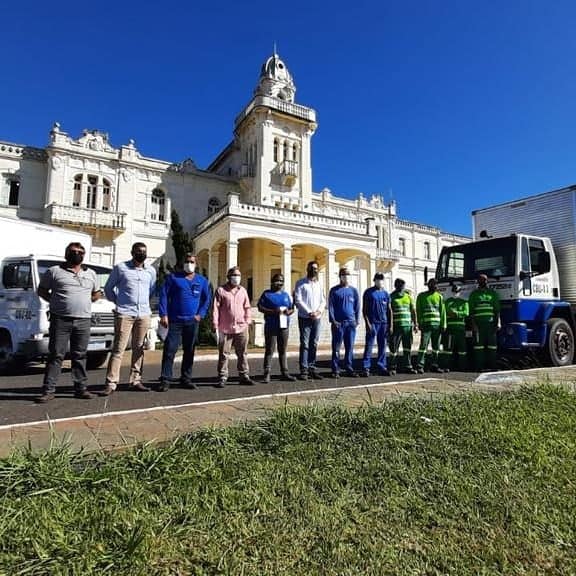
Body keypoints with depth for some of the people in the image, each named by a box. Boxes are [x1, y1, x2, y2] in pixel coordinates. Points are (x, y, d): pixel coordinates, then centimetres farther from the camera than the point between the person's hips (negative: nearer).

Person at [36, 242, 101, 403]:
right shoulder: (54, 271, 5)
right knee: (56, 355, -2)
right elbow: (41, 290, 10)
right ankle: (48, 390, 4)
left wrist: (85, 302, 9)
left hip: (83, 321, 3)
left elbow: (96, 293, 25)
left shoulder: (90, 274, 15)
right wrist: (56, 302, -1)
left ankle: (81, 388, 13)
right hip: (60, 319, -3)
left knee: (80, 356, 7)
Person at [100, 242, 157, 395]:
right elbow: (108, 288, 11)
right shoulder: (120, 268, 1)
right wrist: (117, 301, 10)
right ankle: (111, 383, -2)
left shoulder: (151, 270, 12)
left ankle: (135, 380, 17)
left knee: (139, 349, 8)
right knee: (118, 349, -6)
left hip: (144, 314, 4)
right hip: (124, 314, -4)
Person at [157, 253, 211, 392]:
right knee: (170, 349, -8)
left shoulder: (202, 280, 11)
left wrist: (200, 314, 4)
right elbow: (163, 295, -1)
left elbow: (207, 299, 16)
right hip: (174, 321, -3)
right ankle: (165, 379, -1)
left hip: (192, 321, 3)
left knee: (189, 351, 9)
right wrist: (163, 315, -10)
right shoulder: (173, 277, 3)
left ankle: (186, 378, 19)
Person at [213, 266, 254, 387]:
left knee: (242, 354, 10)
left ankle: (244, 376, 20)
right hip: (225, 329, -4)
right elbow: (215, 309, -4)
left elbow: (247, 307, 15)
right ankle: (222, 378, 11)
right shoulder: (221, 290, -1)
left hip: (241, 328, 4)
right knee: (224, 354, 3)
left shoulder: (243, 290, 12)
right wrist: (215, 325, -8)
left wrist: (247, 321, 5)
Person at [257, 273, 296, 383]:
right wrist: (273, 311, -17)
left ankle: (285, 373, 16)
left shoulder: (286, 294, 17)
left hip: (284, 325, 4)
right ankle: (267, 374, 1)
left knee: (283, 350, 10)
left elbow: (292, 308, 19)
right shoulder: (267, 294, 3)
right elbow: (260, 307, -4)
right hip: (271, 326, -4)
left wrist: (288, 311, -5)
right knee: (270, 350, -4)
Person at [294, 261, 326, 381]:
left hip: (317, 318, 4)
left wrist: (319, 311, -8)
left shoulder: (319, 284, 14)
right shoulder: (301, 283, 0)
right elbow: (298, 301, -8)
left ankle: (312, 369, 12)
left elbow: (323, 300, 12)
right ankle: (304, 370, -2)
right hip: (305, 318, -4)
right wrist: (309, 312, -15)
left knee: (314, 345, 6)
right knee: (304, 344, -5)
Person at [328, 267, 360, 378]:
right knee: (336, 347, -1)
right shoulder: (334, 290, 2)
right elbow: (330, 306, -1)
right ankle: (335, 370, 4)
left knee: (350, 347, 7)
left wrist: (357, 319, 1)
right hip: (338, 323, -3)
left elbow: (357, 306, 11)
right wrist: (333, 320, -9)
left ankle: (349, 369, 15)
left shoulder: (353, 290, 11)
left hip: (351, 323, 3)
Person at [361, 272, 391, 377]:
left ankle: (382, 367, 14)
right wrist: (367, 323, -12)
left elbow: (389, 310, 15)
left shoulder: (386, 293, 14)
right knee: (369, 346, -7)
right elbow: (364, 309, -2)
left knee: (382, 346, 8)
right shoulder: (369, 292, 1)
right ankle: (366, 368, -4)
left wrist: (390, 324, 7)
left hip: (384, 323, 5)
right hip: (372, 323, -5)